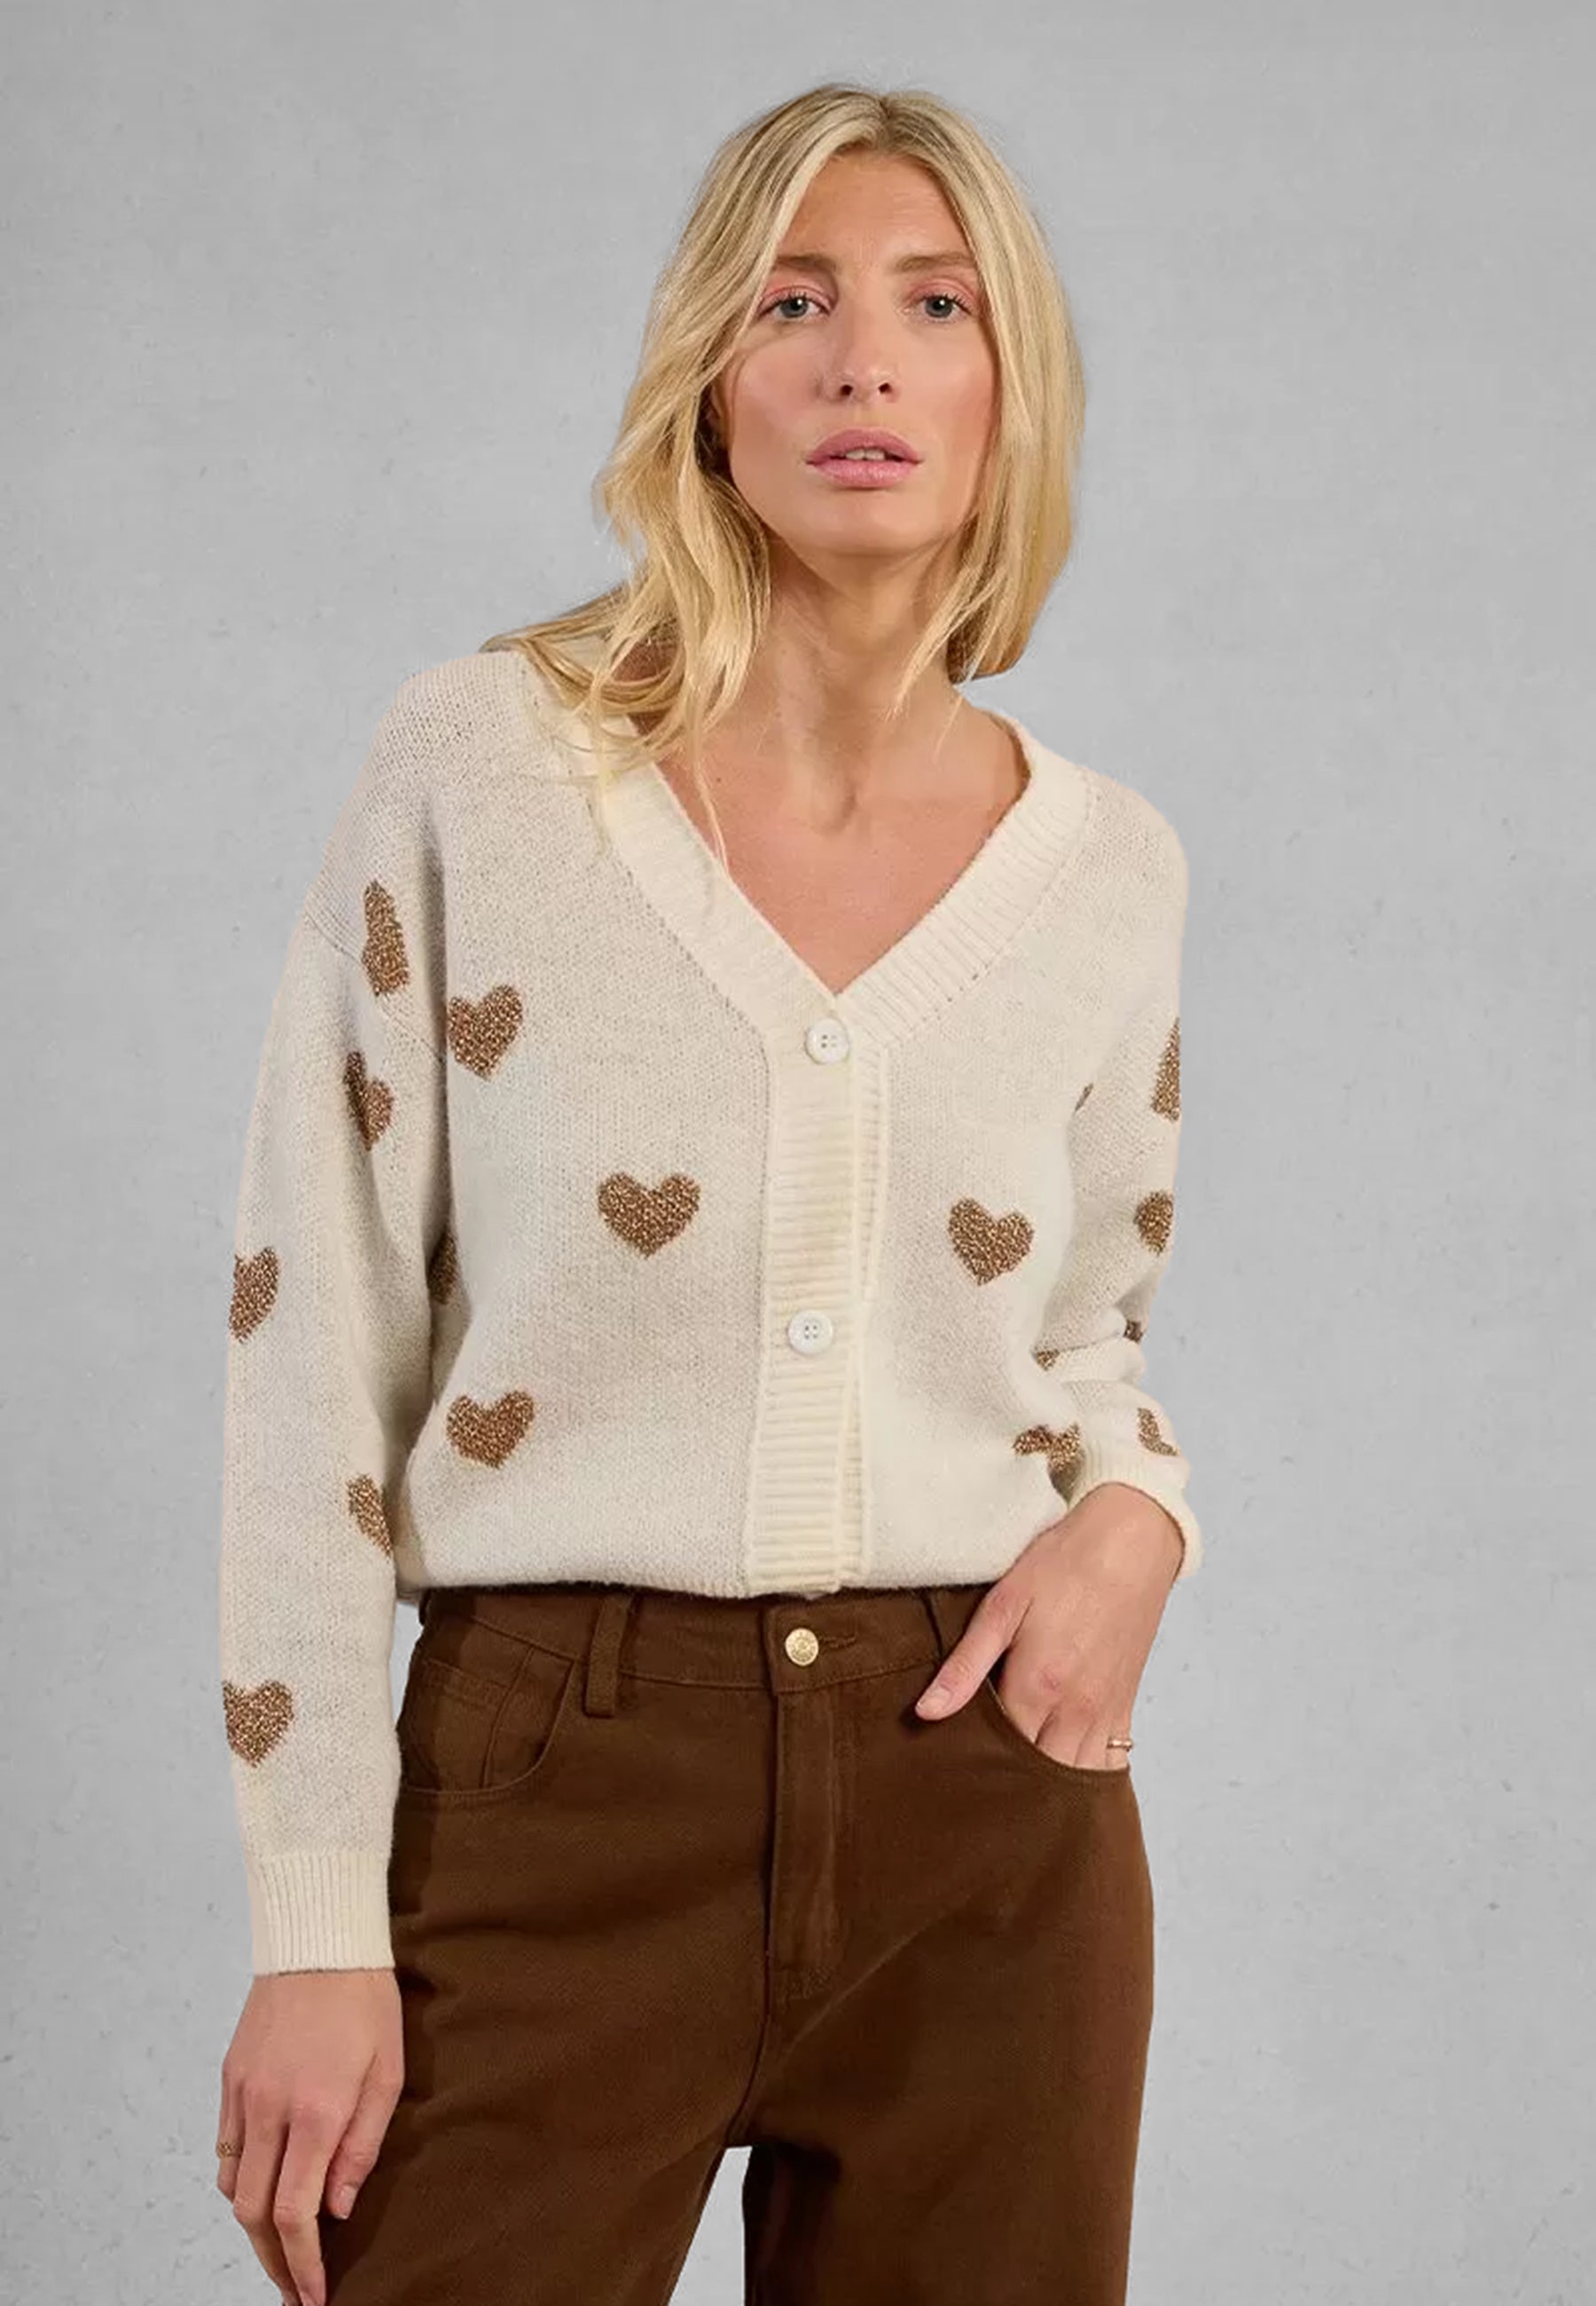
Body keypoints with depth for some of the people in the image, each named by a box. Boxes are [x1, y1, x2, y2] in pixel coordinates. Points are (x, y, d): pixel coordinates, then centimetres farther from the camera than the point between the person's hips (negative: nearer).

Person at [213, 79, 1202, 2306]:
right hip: (553, 1806, -2)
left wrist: (1132, 1511, -5)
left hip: (987, 1817, 3)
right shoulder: (477, 765, -6)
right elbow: (316, 1359, -5)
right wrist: (316, 1925, -8)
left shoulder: (1111, 865, 4)